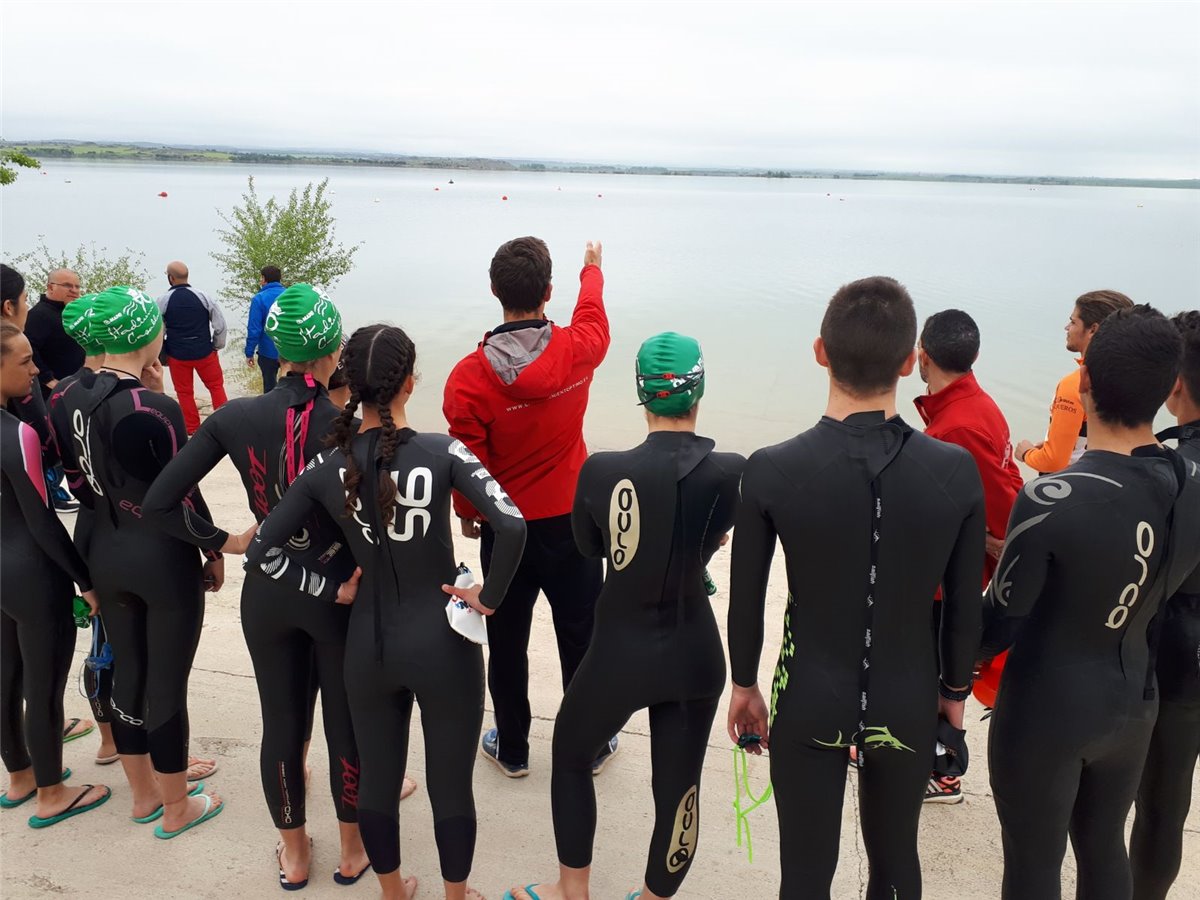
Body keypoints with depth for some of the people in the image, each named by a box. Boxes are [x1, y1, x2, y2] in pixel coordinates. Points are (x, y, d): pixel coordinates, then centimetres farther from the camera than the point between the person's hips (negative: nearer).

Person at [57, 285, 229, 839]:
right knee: (167, 685, 7)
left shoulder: (73, 399, -1)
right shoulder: (155, 408, -22)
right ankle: (176, 809, 24)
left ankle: (143, 795, 37)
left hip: (105, 554, 7)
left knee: (128, 674, 19)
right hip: (165, 560, -7)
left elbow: (89, 476, 5)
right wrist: (215, 550, -1)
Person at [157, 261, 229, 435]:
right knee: (216, 386, 14)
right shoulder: (202, 296, -7)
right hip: (205, 353, 0)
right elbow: (221, 325, -5)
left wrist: (162, 354, 12)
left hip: (177, 356, 0)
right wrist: (217, 346, 9)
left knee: (184, 392, 12)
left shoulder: (163, 301, -8)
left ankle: (192, 429, 18)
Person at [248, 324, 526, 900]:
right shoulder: (441, 453, -15)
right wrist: (490, 598, -13)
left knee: (377, 780, 23)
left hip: (368, 647, 3)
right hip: (442, 644, -3)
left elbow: (259, 551, -5)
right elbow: (512, 527, -27)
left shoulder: (328, 467, -6)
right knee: (451, 785, 16)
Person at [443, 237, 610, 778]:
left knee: (506, 642, 16)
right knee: (581, 639, 15)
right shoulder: (576, 351, -14)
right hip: (571, 524, 1)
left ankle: (511, 749, 33)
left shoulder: (468, 378, -19)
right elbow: (593, 317, 11)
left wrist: (467, 515, 11)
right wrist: (591, 270, 32)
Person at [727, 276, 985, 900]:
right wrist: (954, 690, 14)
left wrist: (744, 686, 9)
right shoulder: (957, 472, -14)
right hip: (908, 705, 2)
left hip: (808, 704, -1)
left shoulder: (771, 471, -18)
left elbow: (745, 599, -7)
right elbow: (964, 606, -4)